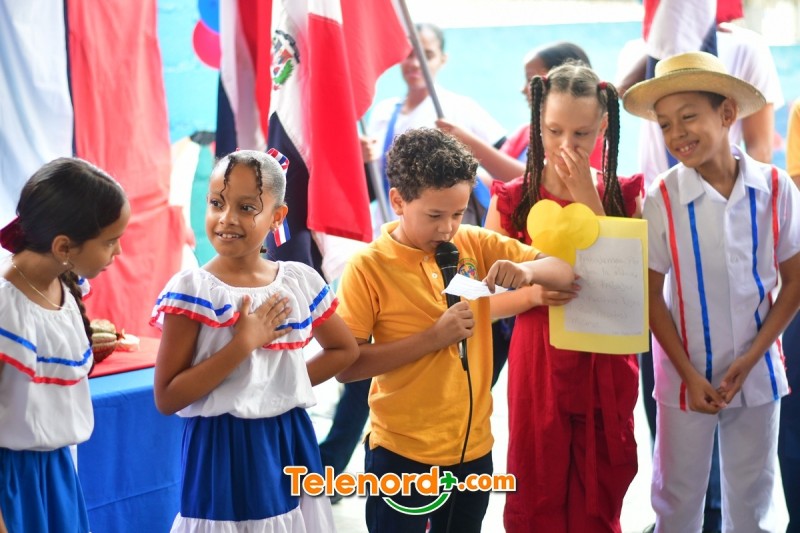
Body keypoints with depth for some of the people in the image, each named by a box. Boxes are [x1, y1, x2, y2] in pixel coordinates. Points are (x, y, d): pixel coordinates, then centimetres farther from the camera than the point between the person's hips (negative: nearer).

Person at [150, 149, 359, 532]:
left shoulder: (301, 281, 1)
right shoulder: (191, 290, -12)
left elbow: (345, 350, 16)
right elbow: (167, 399, -15)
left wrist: (289, 382, 1)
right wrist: (243, 343, -20)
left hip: (290, 444, 4)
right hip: (223, 449, -4)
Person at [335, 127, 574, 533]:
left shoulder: (476, 244, -1)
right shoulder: (368, 267, -13)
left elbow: (565, 273, 2)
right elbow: (346, 365, -15)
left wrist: (527, 270, -21)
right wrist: (433, 337, -22)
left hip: (473, 445, 4)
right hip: (401, 452, -4)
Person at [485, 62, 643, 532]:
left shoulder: (624, 195, 1)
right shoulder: (512, 200, -3)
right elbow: (490, 300, -1)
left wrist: (592, 204, -14)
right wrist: (533, 293, -22)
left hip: (607, 367, 1)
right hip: (538, 365, -1)